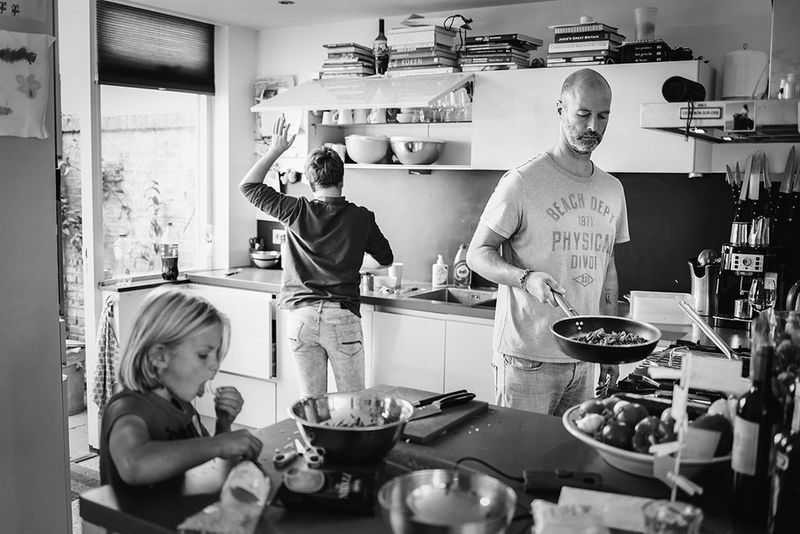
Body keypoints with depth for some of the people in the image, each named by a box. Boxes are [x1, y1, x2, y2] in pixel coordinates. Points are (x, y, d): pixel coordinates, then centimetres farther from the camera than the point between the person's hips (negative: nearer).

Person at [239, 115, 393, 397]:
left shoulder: (297, 212, -1)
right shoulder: (360, 217, 0)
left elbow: (248, 185, 11)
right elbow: (386, 258, 15)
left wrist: (275, 150, 14)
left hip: (302, 316, 1)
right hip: (342, 316, -1)